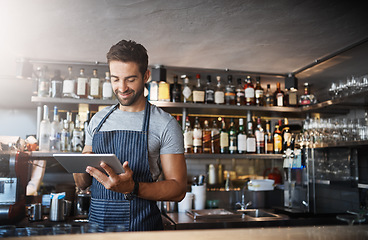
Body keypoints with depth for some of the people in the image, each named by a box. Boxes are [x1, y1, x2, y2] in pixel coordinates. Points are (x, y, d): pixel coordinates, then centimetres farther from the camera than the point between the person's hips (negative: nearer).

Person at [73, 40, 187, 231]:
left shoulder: (165, 124, -6)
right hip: (96, 223, 5)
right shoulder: (97, 120, 9)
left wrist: (132, 188, -22)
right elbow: (83, 184, 14)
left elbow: (178, 189, -9)